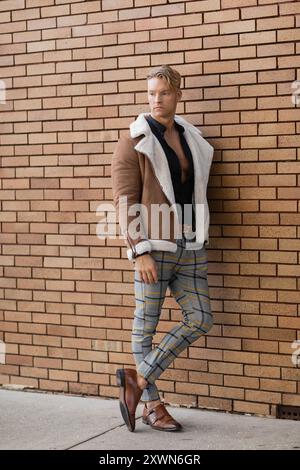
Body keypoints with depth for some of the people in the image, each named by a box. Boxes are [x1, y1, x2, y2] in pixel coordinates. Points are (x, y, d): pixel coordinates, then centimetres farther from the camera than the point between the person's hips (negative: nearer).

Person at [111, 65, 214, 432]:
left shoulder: (192, 139, 12)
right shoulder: (133, 142, -4)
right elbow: (125, 202, -9)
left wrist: (199, 242, 12)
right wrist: (140, 252, -18)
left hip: (191, 248, 6)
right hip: (153, 248, -6)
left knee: (200, 320, 0)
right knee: (146, 326, 4)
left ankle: (138, 379, 9)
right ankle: (151, 404, 15)